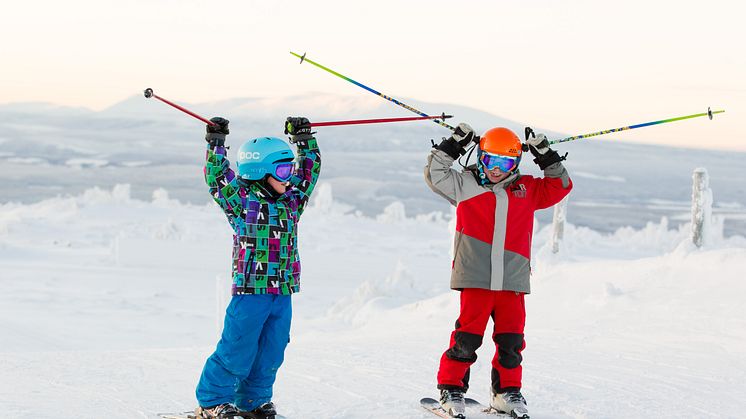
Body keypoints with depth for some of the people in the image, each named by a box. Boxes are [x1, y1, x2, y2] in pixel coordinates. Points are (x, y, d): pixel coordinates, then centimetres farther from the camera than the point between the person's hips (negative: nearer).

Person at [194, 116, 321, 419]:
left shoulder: (292, 201, 11)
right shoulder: (242, 202, -4)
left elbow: (309, 170, 21)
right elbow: (217, 177, -8)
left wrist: (304, 140, 19)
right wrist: (216, 143, -9)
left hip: (283, 292, 6)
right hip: (250, 289, -6)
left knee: (270, 353, 9)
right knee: (237, 351, -3)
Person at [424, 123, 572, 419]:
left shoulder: (527, 190, 14)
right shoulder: (464, 185, 7)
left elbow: (560, 186, 18)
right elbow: (434, 175, 4)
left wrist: (545, 157, 9)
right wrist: (454, 145, -1)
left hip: (513, 280, 3)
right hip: (475, 278, -3)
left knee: (511, 342, 6)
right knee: (467, 337, -6)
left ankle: (507, 392, 19)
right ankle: (451, 389, 4)